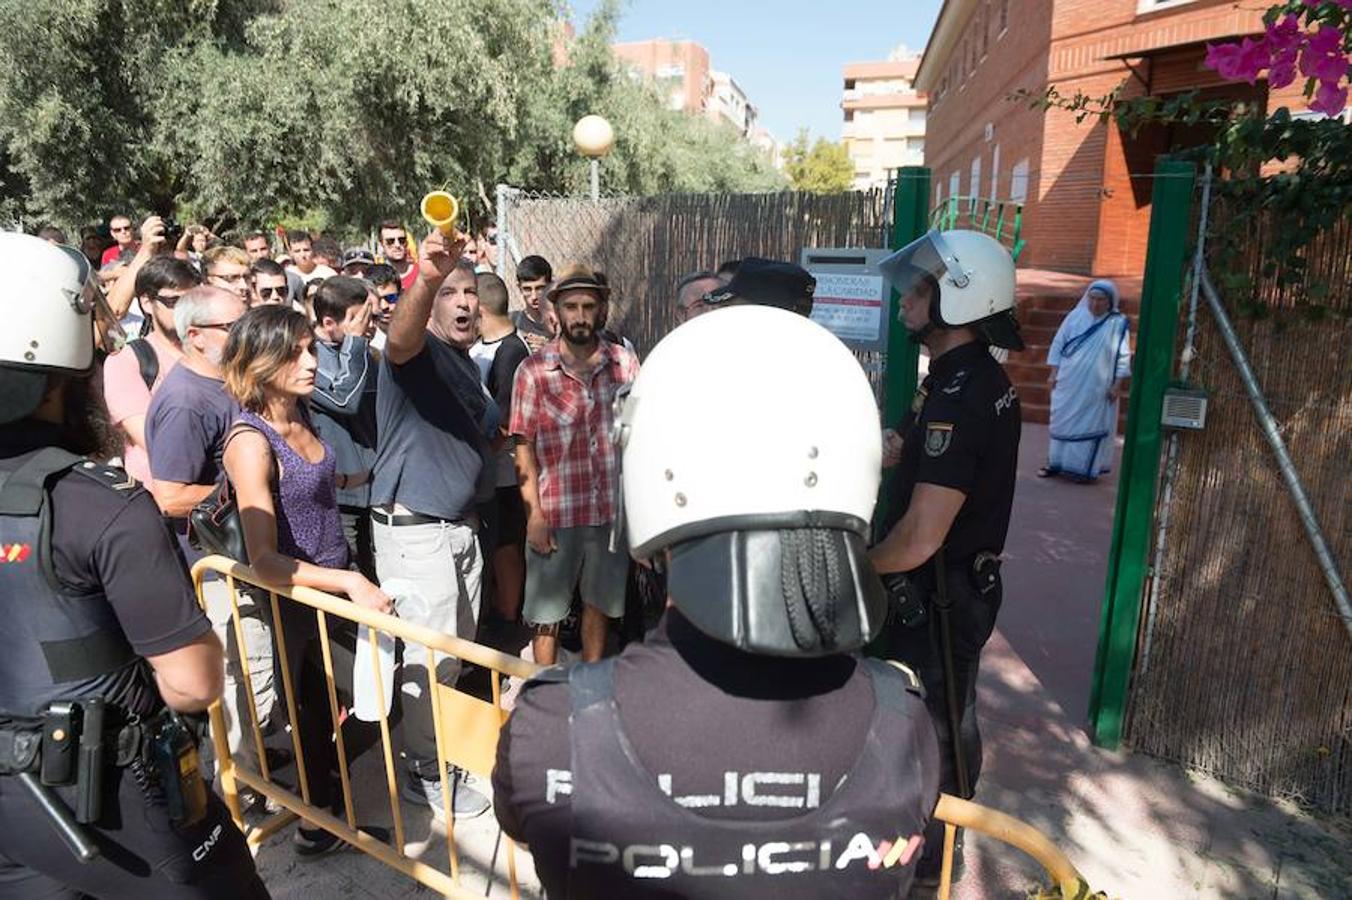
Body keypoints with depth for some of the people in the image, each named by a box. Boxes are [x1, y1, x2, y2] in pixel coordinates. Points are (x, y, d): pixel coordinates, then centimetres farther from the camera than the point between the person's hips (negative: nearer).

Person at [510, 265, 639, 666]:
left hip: (613, 509, 3)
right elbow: (524, 447, -5)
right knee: (546, 613, 10)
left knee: (600, 603, 18)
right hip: (555, 513, -2)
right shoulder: (533, 370, -7)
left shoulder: (624, 362, 0)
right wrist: (534, 512, -10)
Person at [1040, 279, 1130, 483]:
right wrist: (1054, 373, 1)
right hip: (1068, 383, 3)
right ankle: (1057, 461, 21)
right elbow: (1058, 344, 5)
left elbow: (1123, 357, -3)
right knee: (1062, 421, 9)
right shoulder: (1075, 316, 1)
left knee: (1091, 425, 3)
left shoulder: (1118, 323, -5)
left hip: (1096, 387, -3)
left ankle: (1086, 467, 10)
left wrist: (1118, 385, -6)